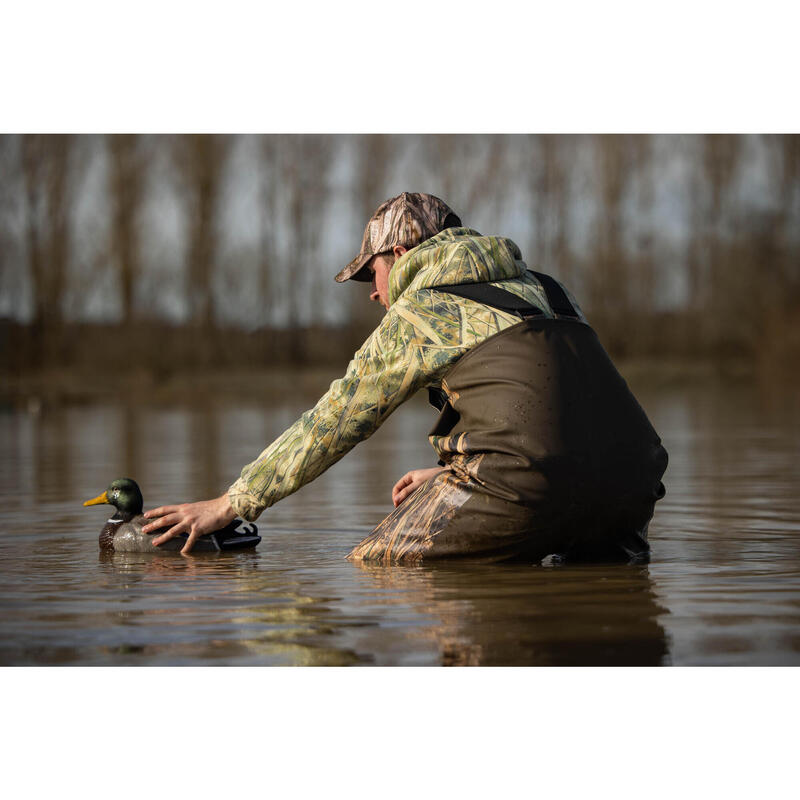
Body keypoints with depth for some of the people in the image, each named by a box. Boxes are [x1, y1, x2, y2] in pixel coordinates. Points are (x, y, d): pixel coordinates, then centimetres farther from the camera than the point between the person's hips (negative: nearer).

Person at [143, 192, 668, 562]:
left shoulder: (417, 313, 8)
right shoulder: (542, 287, 27)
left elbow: (331, 424, 11)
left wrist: (226, 506, 19)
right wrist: (447, 474, 40)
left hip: (527, 479, -6)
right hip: (630, 489, 6)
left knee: (370, 571, 9)